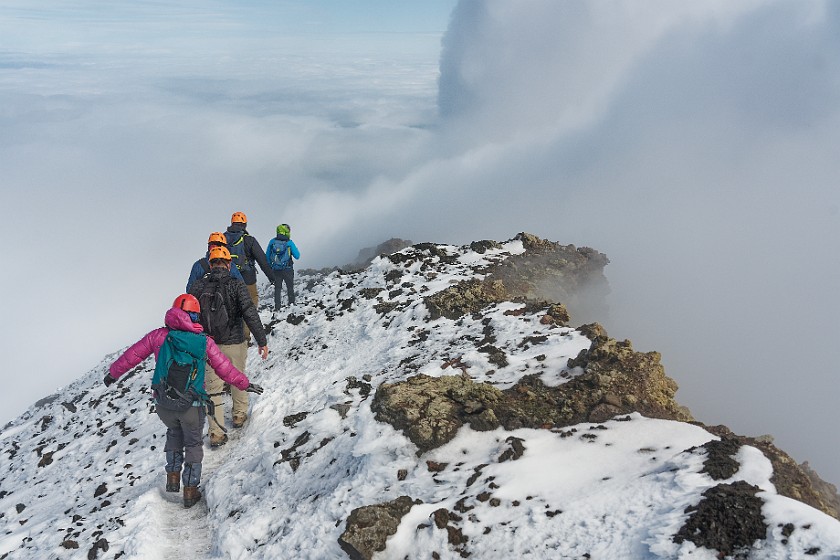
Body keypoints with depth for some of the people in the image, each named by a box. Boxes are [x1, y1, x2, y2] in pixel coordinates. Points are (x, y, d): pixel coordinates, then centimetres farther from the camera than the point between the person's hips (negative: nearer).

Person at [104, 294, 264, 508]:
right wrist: (245, 384, 16)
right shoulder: (205, 342, -3)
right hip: (191, 406, -2)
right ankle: (190, 491, 26)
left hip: (163, 405, 2)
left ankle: (173, 477, 29)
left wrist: (113, 373, 26)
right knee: (193, 444, 20)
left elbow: (132, 355, 9)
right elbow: (225, 368, 2)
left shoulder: (158, 336, -1)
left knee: (174, 432, 32)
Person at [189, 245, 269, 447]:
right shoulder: (236, 285, -14)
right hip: (234, 345, -2)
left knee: (213, 388, 10)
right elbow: (250, 314, -18)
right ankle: (239, 415, 40)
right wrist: (262, 341, -12)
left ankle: (216, 433, 11)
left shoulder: (198, 285, -4)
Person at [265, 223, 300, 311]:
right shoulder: (289, 243, -10)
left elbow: (267, 256, 4)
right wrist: (293, 248, 11)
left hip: (276, 270, 2)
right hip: (287, 270, -2)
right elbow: (297, 256, -6)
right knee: (290, 287, 15)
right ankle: (291, 304, 17)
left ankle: (277, 307, 9)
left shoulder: (272, 241, -2)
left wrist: (270, 267, 15)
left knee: (277, 288, 12)